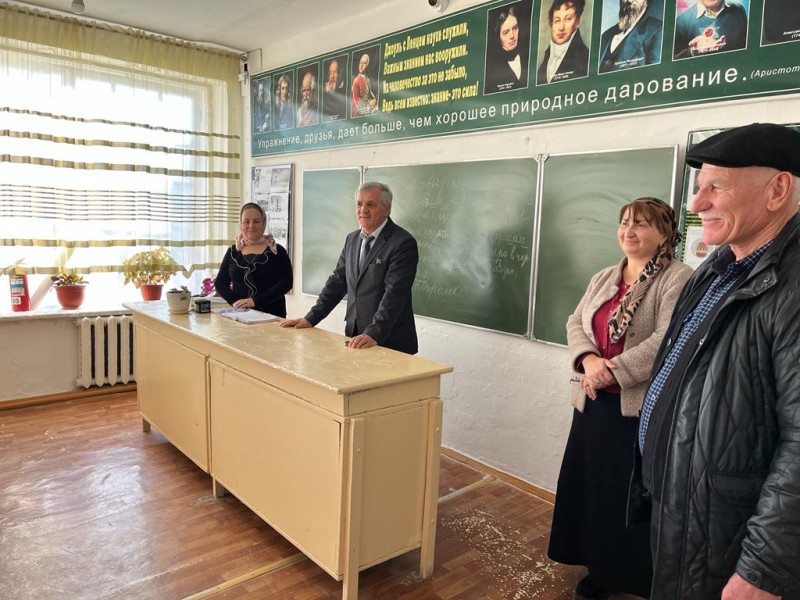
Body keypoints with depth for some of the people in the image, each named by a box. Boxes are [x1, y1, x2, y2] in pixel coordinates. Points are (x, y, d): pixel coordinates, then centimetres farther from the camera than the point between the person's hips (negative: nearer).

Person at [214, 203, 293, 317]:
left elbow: (286, 283, -7)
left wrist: (255, 301, -16)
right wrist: (235, 301, -9)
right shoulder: (233, 251, 13)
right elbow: (220, 283, 11)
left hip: (272, 315, -2)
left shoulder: (277, 251, 3)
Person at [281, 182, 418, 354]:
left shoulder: (403, 243, -13)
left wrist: (374, 334, -29)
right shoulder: (352, 239, 10)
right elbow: (337, 282, 13)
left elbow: (394, 293, -21)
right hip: (356, 336, 6)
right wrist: (311, 318, 6)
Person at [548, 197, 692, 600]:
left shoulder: (677, 279, -10)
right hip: (593, 402, 7)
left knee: (631, 494, 6)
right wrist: (589, 360, -14)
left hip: (643, 407, -7)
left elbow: (667, 340, -21)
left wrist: (613, 369, -21)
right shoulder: (604, 278, 12)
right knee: (591, 485, 15)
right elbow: (576, 323, 6)